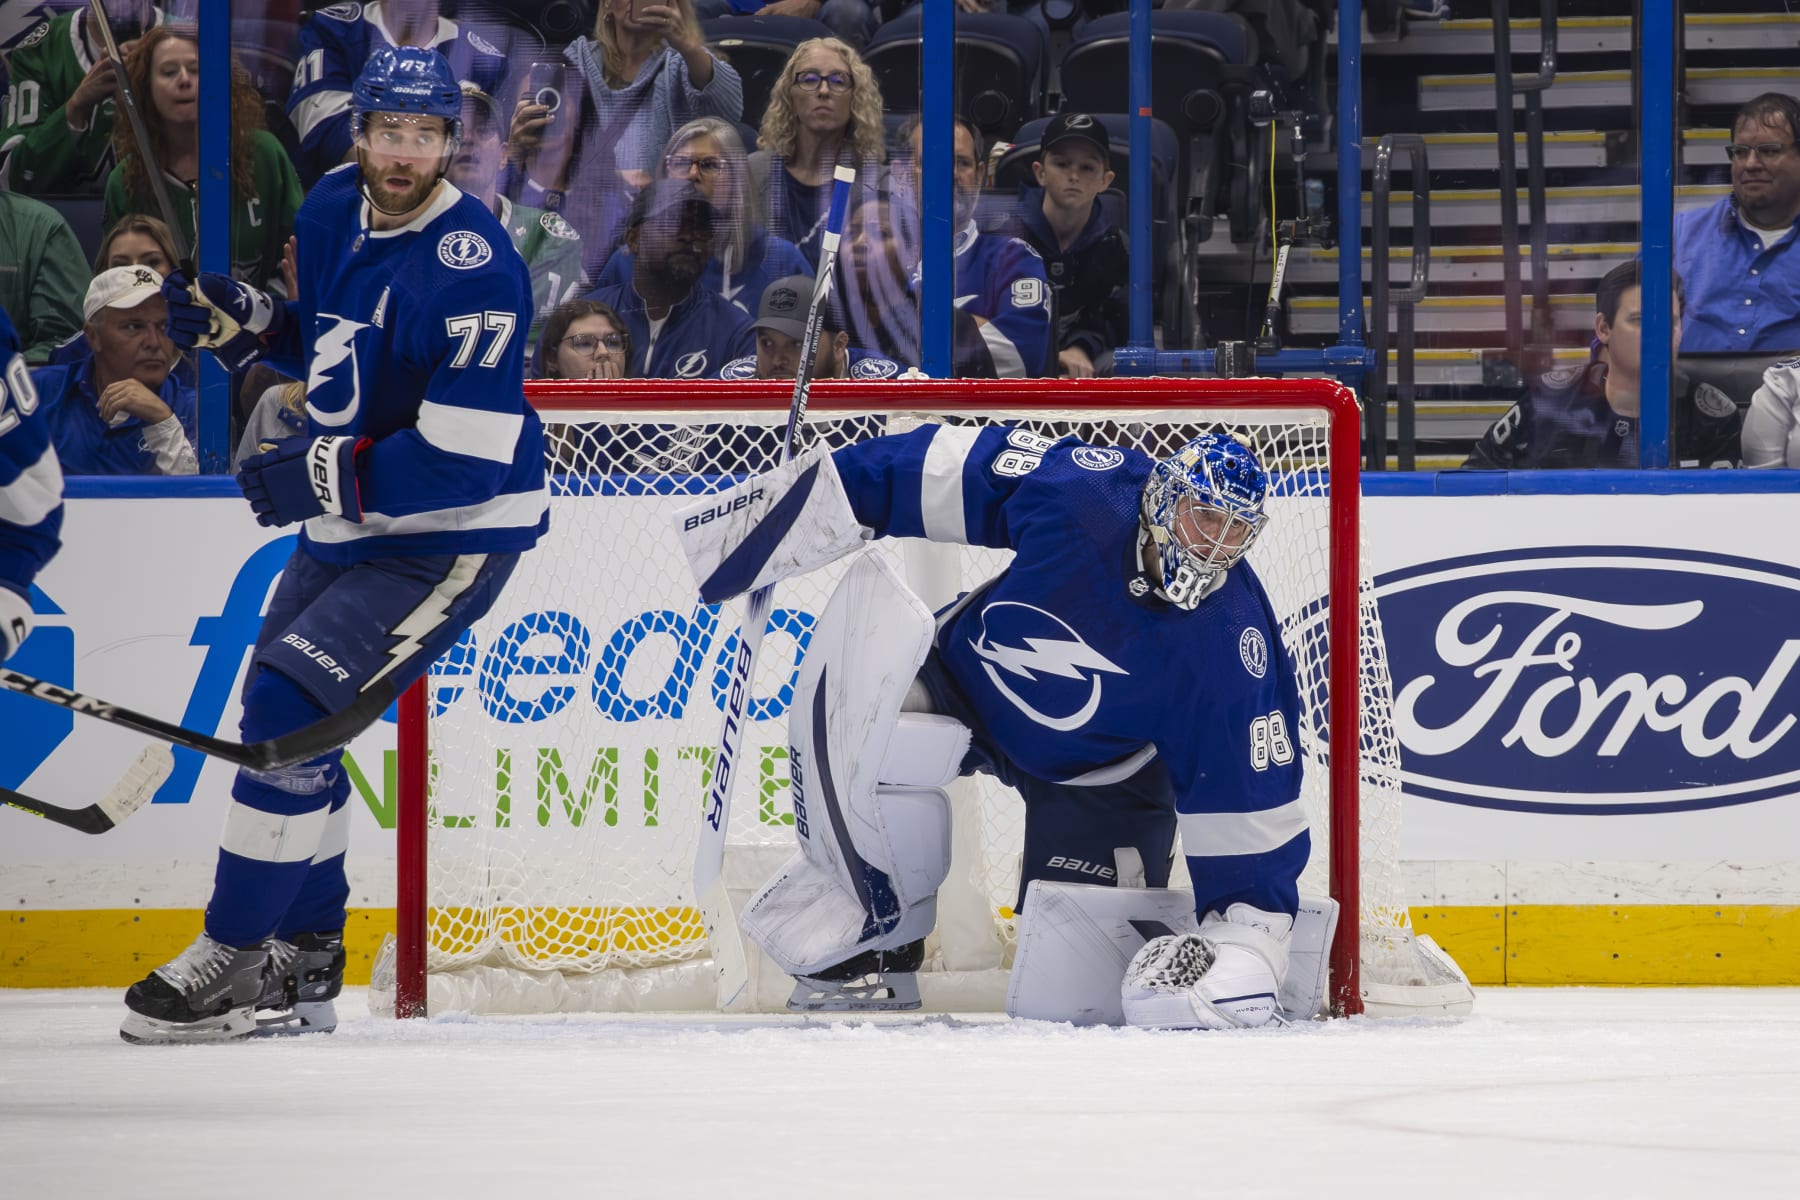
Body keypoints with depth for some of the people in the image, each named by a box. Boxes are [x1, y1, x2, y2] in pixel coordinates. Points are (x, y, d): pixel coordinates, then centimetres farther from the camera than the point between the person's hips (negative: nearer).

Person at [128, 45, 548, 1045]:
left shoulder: (472, 270, -25)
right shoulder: (333, 212, 1)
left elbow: (464, 463, -28)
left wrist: (320, 476, -24)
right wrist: (239, 322, 3)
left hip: (452, 540, -9)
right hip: (345, 517, 9)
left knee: (291, 710, -17)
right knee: (286, 721, 14)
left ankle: (235, 960, -7)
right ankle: (302, 965, 27)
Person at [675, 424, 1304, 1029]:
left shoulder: (1229, 642, -29)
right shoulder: (1084, 488, -27)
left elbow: (1250, 792, -24)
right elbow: (948, 466, -14)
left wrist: (1252, 921, -29)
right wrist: (816, 488, -11)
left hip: (1096, 771, -1)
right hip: (971, 676, 1)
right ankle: (867, 940, -12)